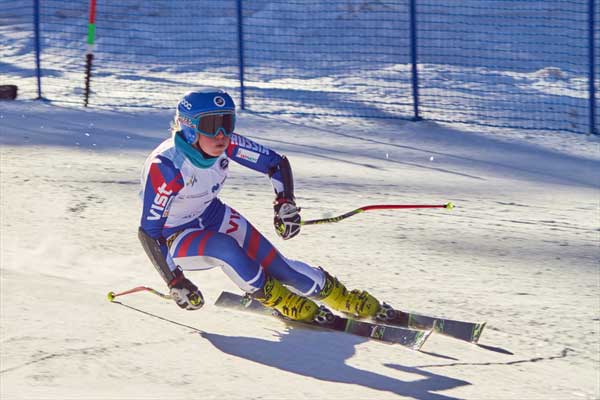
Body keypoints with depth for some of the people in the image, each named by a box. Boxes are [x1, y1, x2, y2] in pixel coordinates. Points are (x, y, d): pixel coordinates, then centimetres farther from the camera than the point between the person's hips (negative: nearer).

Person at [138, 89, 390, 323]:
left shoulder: (226, 144, -19)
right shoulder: (164, 167, -34)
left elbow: (277, 163, -5)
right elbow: (149, 231, -28)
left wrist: (285, 203, -22)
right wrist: (175, 283, -30)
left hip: (213, 216, 5)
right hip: (175, 237, -5)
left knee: (275, 265, -7)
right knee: (224, 247, -34)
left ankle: (343, 298, 9)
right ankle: (275, 298, -11)